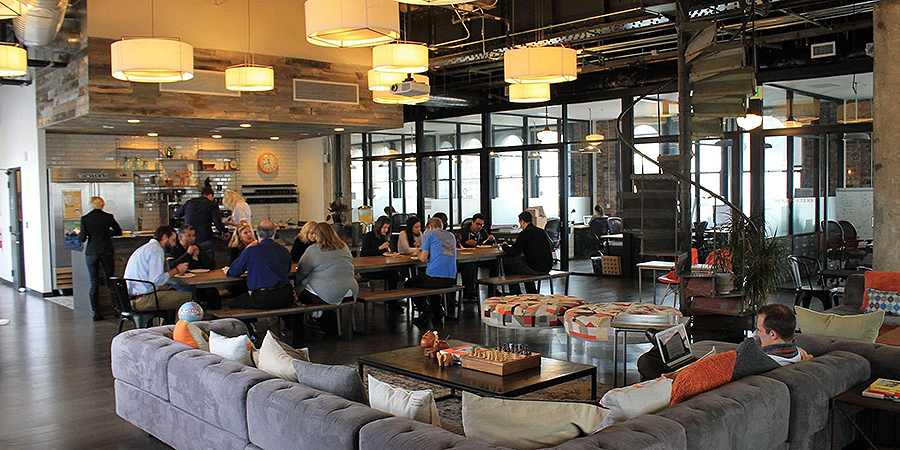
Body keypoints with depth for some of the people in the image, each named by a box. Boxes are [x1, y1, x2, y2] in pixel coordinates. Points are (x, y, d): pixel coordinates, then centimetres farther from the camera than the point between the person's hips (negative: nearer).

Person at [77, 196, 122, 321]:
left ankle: (96, 312, 3)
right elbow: (119, 232, 5)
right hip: (107, 252, 0)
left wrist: (78, 233, 16)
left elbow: (83, 238, -5)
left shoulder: (85, 219, -4)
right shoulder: (108, 217, -3)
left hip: (91, 252, 0)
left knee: (94, 283, 4)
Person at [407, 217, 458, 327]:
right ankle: (438, 311, 25)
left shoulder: (430, 234, 1)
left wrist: (418, 253, 15)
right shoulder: (451, 235, 20)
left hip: (435, 278, -7)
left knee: (408, 284, 17)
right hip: (451, 279, 7)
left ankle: (426, 311, 0)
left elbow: (423, 258, -7)